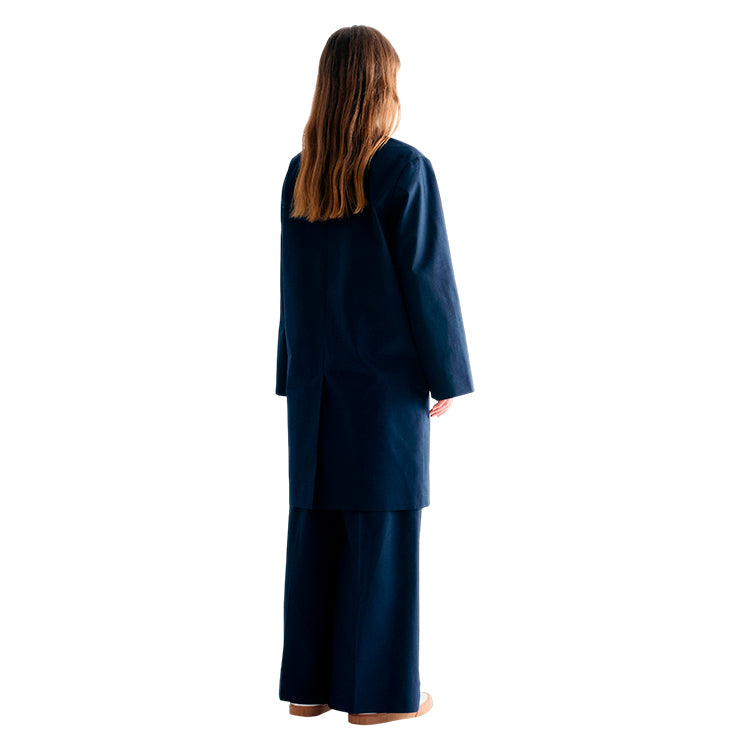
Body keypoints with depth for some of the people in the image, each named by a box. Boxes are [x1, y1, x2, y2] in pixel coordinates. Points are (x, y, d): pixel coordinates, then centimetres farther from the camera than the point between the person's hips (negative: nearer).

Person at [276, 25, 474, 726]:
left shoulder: (299, 173, 6)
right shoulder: (405, 169, -11)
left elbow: (292, 280, 9)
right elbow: (427, 276, -12)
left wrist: (297, 375, 15)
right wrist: (447, 373, -4)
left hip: (318, 378, 6)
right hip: (386, 377, -6)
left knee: (315, 523, 10)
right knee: (383, 527, 1)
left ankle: (307, 684, 16)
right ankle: (374, 691, 7)